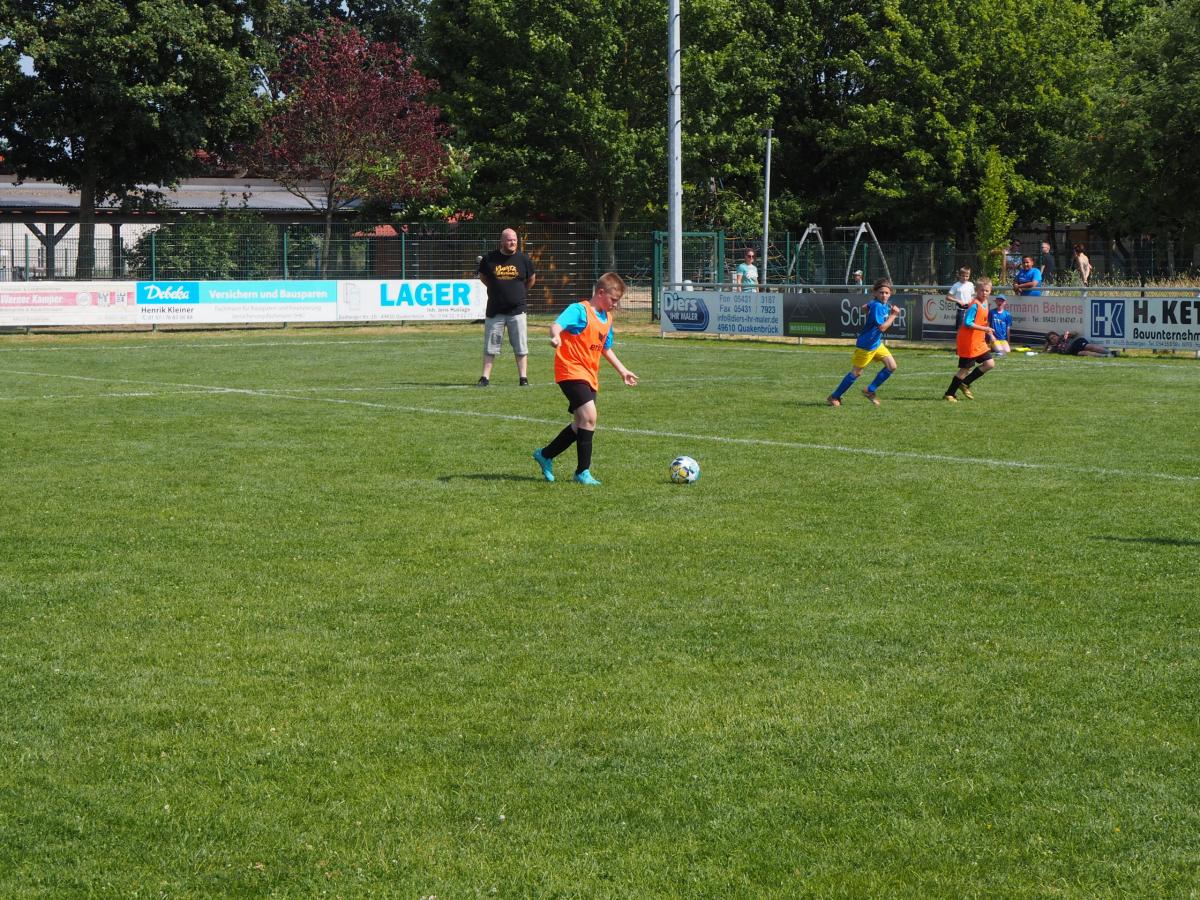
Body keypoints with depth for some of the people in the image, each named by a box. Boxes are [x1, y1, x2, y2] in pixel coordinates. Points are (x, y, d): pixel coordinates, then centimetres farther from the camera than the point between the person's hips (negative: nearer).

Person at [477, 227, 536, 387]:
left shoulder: (523, 259, 0)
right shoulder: (489, 259, -2)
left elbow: (532, 279, 17)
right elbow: (482, 277, 15)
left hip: (516, 310, 0)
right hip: (495, 311, 0)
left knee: (521, 346, 2)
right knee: (490, 346, 4)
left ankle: (523, 378, 7)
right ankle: (485, 378, 8)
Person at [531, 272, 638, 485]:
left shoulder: (607, 318, 15)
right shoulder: (580, 310, -12)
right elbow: (558, 324, -28)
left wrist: (622, 370, 32)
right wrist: (555, 336, -51)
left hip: (590, 376, 9)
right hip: (571, 371, -9)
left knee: (581, 424, 12)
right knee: (589, 416, -20)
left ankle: (545, 455, 31)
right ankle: (583, 471, -12)